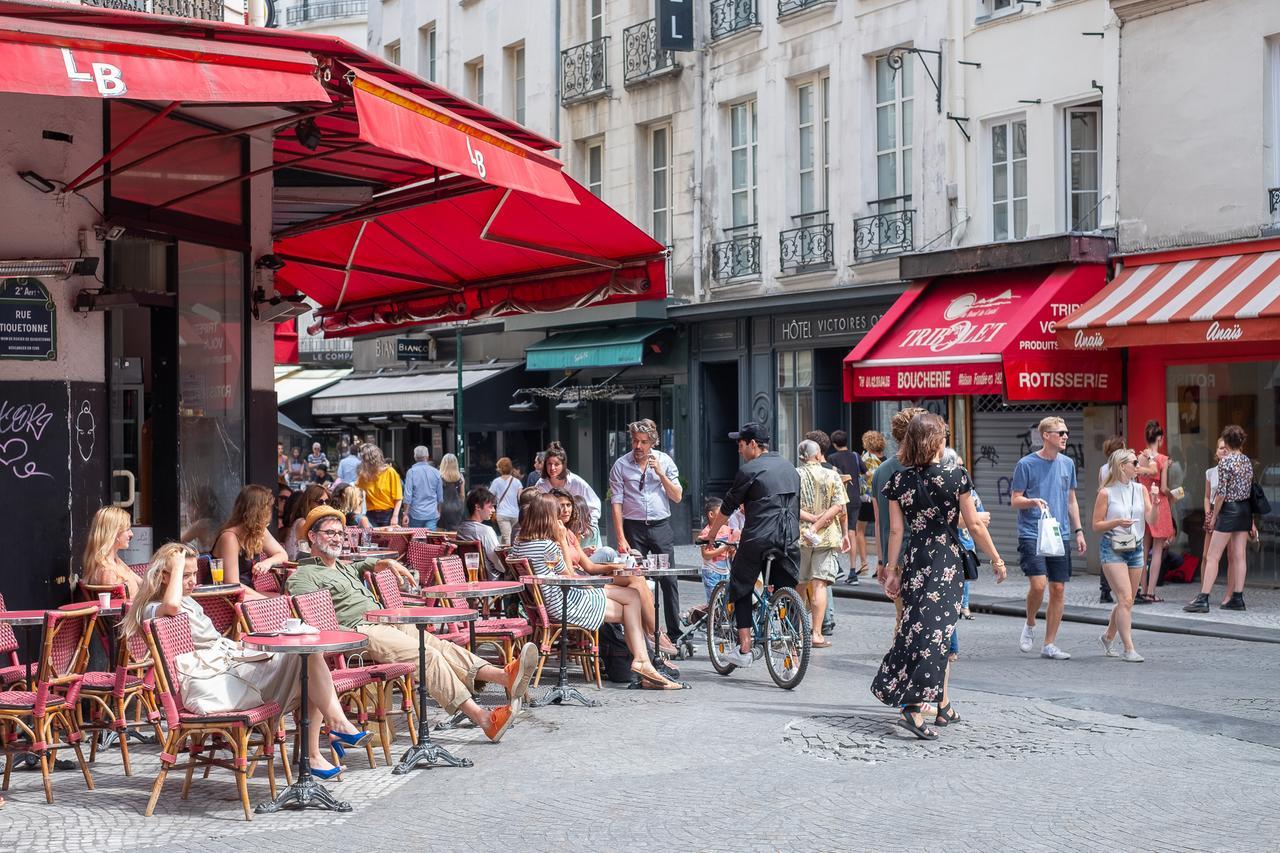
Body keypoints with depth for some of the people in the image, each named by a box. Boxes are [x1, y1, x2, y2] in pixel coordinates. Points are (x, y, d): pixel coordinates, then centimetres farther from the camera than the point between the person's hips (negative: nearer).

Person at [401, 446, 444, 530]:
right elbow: (440, 496, 10)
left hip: (416, 514, -2)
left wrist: (405, 514, -6)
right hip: (432, 515, 2)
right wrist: (438, 512, 23)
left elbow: (408, 495, -10)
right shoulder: (436, 472, 2)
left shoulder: (411, 472, -7)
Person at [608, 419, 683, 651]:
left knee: (668, 580, -1)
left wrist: (660, 473, -11)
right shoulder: (621, 465, 0)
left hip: (661, 527, 1)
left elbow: (677, 497, 3)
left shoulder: (664, 461, 5)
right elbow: (616, 503, -2)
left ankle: (674, 632, 4)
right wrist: (621, 538, -9)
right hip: (634, 528, -1)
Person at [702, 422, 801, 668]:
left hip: (757, 539, -5)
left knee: (741, 590, 10)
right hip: (789, 541, 5)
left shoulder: (749, 470, -4)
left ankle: (744, 649, 5)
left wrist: (711, 535, 15)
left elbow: (727, 508, 3)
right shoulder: (789, 468, 17)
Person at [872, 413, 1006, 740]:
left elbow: (896, 530, 0)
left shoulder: (899, 480, -1)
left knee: (919, 627, 13)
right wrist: (996, 560, 5)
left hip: (914, 562, 3)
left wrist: (892, 569, 7)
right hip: (947, 562, -3)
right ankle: (914, 708, -14)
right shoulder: (956, 476, -8)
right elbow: (974, 525, -5)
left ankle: (944, 706, 20)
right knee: (936, 630, -1)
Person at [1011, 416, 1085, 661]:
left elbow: (1071, 501, 18)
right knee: (1038, 584, -18)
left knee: (1058, 589, 3)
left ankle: (1049, 644, 12)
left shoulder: (1067, 464, 10)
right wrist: (1034, 501, -21)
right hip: (1031, 534, -5)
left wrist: (1078, 530, 12)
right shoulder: (1026, 464, -5)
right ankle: (1030, 626, 10)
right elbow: (1015, 501, -2)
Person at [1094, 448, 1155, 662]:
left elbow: (1151, 520, 2)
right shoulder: (1106, 493, -5)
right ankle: (1128, 649, -11)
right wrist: (1117, 522, -19)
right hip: (1113, 549, -5)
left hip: (1135, 548, 5)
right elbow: (1096, 525, -3)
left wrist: (1155, 503, -15)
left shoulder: (1141, 489, 8)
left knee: (1127, 601, 12)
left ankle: (1108, 636, 34)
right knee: (1125, 599, -13)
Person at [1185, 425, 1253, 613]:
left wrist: (1213, 516, -6)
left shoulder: (1226, 460, -12)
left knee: (1212, 557, -6)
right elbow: (1250, 488, 13)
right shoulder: (1247, 461, 9)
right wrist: (1251, 520, 20)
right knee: (1239, 556, 8)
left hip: (1229, 510, -7)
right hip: (1245, 510, 7)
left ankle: (1203, 599, -10)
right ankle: (1237, 598, 8)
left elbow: (1221, 492, -14)